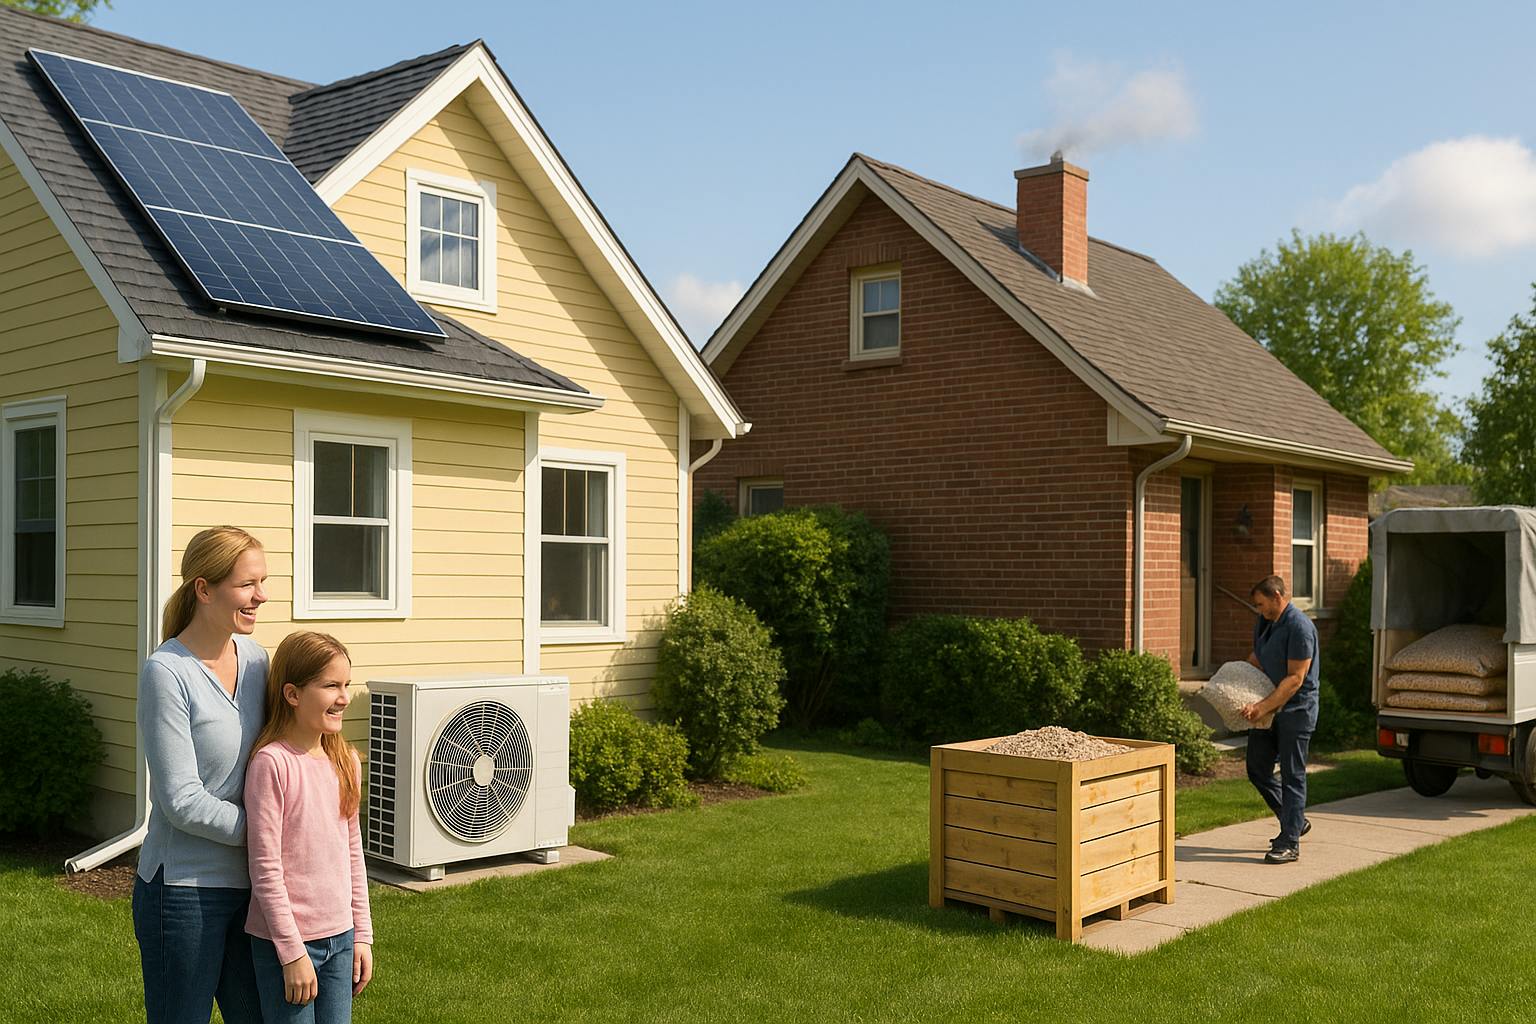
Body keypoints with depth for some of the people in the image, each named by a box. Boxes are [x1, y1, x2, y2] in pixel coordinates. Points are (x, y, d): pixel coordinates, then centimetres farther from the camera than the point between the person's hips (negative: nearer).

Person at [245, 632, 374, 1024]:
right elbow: (265, 869, -15)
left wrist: (362, 935, 12)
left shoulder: (346, 761, 4)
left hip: (340, 938, 6)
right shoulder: (271, 763, -16)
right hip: (285, 939, -6)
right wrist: (293, 952, -14)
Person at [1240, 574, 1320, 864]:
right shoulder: (1263, 623, 9)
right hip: (1267, 709, 9)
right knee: (1257, 769, 11)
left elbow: (1295, 679, -22)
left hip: (1295, 710, -9)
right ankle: (1296, 821, 28)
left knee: (1292, 775, -2)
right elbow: (1255, 660, 22)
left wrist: (1263, 706, -26)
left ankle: (1290, 842, 3)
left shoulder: (1300, 627, -19)